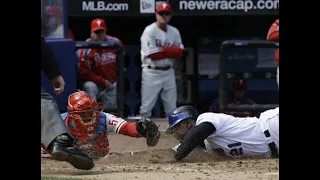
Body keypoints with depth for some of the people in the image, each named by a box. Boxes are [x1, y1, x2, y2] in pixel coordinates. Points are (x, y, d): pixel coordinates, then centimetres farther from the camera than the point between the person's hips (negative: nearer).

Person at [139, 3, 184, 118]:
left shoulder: (174, 32, 8)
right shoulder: (149, 31, -9)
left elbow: (179, 53, -1)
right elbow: (152, 55, -18)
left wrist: (162, 50, -13)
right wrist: (171, 51, -7)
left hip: (168, 72, 5)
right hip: (152, 73, -5)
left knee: (172, 107, 9)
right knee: (146, 106, -6)